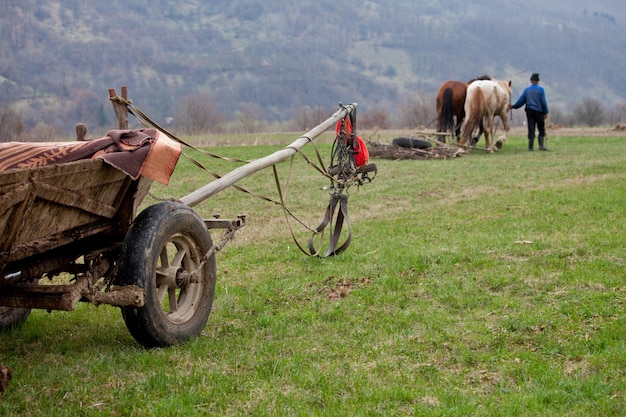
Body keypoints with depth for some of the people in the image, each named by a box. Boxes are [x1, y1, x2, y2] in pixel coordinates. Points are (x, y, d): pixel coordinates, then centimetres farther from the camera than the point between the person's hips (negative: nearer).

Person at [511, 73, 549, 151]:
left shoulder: (527, 89, 5)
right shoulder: (540, 89, -2)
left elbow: (521, 100, 7)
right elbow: (544, 102, -5)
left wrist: (513, 106, 20)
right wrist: (545, 112, -1)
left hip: (529, 111, 2)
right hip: (539, 111, -2)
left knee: (531, 129, 4)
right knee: (541, 129, 8)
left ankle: (530, 147, 1)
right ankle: (541, 145, 1)